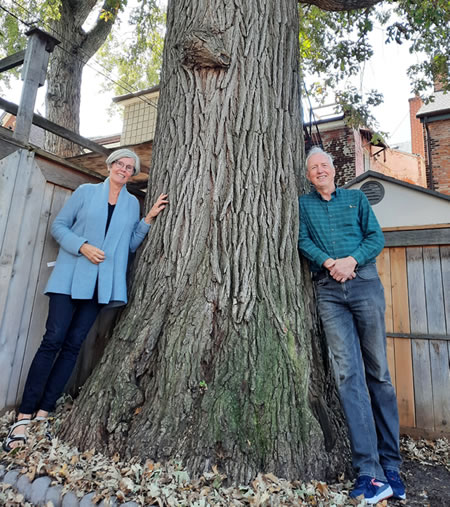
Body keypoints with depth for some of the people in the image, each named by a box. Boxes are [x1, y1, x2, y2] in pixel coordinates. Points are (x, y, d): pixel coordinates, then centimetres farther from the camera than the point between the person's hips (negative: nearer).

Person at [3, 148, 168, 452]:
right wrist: (82, 246, -12)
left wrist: (149, 218, 0)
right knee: (53, 340, -6)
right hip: (71, 277, -2)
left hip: (103, 283, 2)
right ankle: (24, 417, 2)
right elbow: (59, 226, 5)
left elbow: (131, 244, 12)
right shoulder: (86, 191, 7)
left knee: (73, 345, 3)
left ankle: (43, 413, 12)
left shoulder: (132, 203, 13)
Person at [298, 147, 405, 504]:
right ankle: (370, 472, -3)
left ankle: (391, 464, 14)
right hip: (329, 291, 0)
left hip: (365, 283, 1)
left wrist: (352, 260, -11)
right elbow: (303, 241, 4)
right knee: (348, 374, -7)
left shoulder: (357, 198, 18)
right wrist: (328, 262, -14)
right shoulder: (302, 204, 17)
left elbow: (377, 237, 7)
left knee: (378, 372, 2)